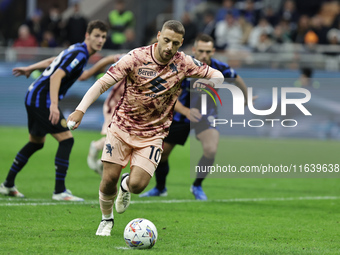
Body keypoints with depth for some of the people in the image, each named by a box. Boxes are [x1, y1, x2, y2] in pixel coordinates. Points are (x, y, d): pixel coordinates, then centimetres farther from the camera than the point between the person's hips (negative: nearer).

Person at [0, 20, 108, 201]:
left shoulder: (76, 50, 13)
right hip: (42, 99, -11)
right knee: (66, 139, -13)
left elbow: (53, 61, 28)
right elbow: (56, 76, -28)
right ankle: (59, 191, -13)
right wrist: (54, 105, -37)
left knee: (36, 142, 21)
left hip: (34, 96, 11)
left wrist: (30, 69, 42)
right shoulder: (79, 54, -18)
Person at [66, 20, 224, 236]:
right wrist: (81, 109, -26)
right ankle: (106, 219, 26)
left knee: (137, 185, -15)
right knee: (109, 180, -5)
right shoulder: (136, 58, -14)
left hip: (153, 134, 1)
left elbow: (218, 76, 4)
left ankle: (127, 185, 24)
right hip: (122, 127, -1)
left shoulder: (184, 63, -7)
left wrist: (205, 82, -18)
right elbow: (103, 83, -15)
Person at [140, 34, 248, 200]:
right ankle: (160, 188, 35)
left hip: (206, 113, 0)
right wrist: (186, 111, -50)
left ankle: (197, 186, 0)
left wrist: (246, 98, 19)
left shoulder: (219, 68, -19)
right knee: (161, 153, 6)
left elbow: (236, 79, 4)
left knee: (211, 150, -26)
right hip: (182, 113, 0)